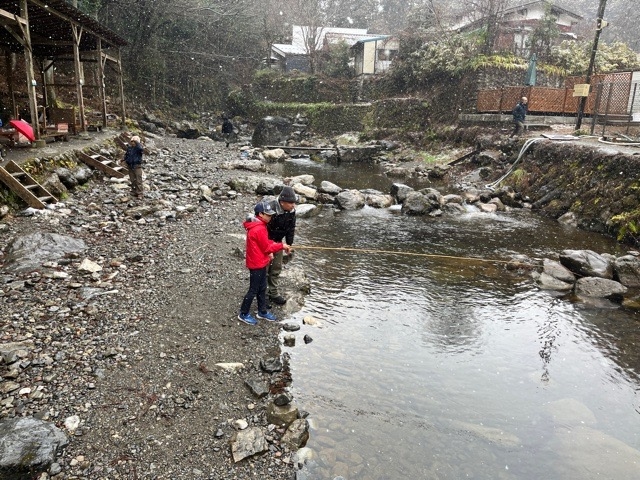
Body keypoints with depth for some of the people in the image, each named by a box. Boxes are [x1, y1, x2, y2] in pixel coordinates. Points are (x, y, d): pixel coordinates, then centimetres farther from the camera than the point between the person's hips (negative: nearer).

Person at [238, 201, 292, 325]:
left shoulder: (259, 225, 6)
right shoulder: (259, 229, -26)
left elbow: (265, 242, 15)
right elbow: (267, 248, -19)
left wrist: (270, 250, -1)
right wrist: (281, 246, -10)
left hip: (261, 263, 10)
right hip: (257, 264, -10)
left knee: (262, 288, 19)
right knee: (254, 290, 3)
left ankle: (262, 312, 32)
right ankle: (243, 314, 17)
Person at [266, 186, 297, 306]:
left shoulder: (291, 211, -10)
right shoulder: (271, 209, -32)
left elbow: (291, 229, 2)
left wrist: (289, 246, 3)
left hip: (277, 242, 7)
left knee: (277, 267, 14)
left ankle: (273, 292, 29)